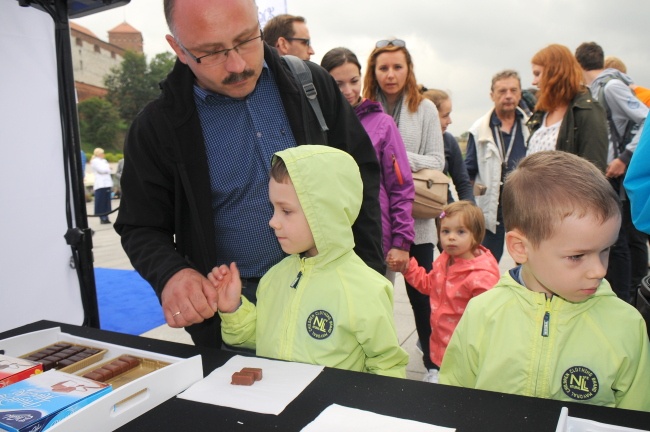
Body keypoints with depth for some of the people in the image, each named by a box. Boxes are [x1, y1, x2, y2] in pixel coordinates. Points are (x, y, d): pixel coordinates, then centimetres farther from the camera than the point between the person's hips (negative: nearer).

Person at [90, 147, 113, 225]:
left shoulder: (103, 161, 22)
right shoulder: (95, 161, -3)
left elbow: (108, 171, 20)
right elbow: (101, 170, -13)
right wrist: (108, 167, 4)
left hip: (106, 184, 8)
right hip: (100, 184, -8)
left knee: (106, 201, 6)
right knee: (101, 202, -8)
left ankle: (105, 217, 8)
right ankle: (102, 218, -7)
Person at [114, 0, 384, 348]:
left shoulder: (311, 84, -4)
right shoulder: (157, 128, -7)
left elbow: (362, 171, 2)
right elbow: (141, 226, 1)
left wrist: (368, 271, -5)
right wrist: (171, 274, -21)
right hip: (226, 310, -1)